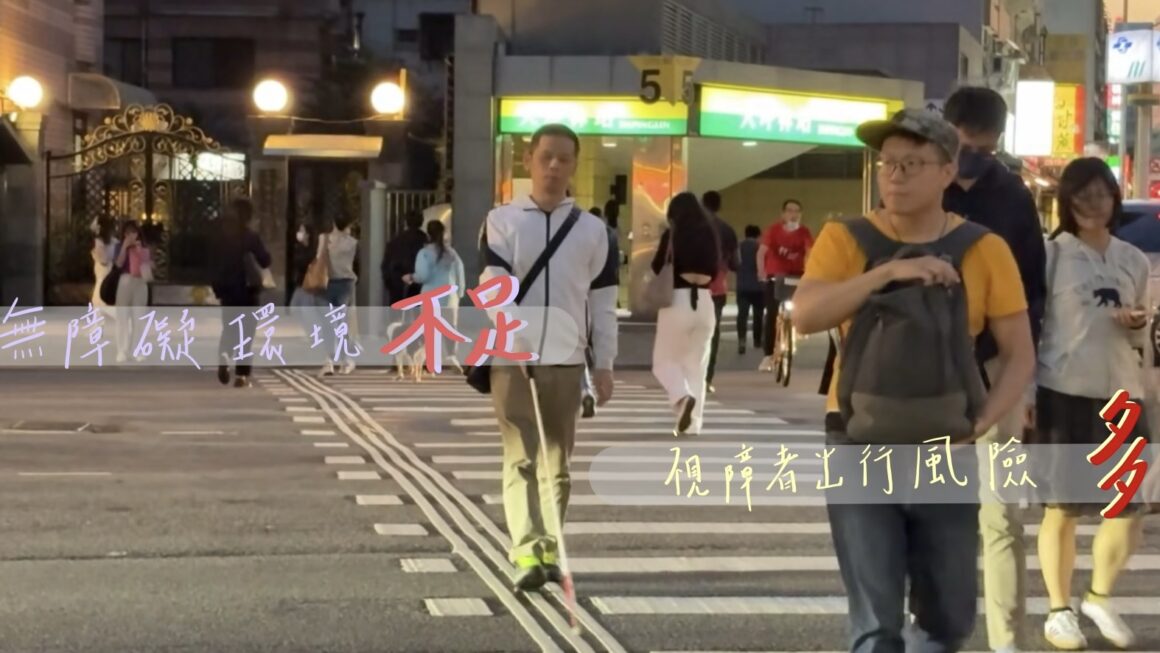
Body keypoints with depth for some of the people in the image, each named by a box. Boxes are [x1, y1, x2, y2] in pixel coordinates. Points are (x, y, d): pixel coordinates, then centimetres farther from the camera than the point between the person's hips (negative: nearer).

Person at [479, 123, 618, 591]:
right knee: (521, 458, -8)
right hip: (512, 358, -2)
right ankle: (528, 553, -16)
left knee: (558, 460, 8)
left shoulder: (592, 228, 7)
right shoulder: (502, 220, 2)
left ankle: (549, 550, 17)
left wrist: (604, 364, 4)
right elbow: (493, 286, -9)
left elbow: (603, 302, 8)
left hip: (567, 359, 2)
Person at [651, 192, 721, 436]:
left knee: (664, 360, 8)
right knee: (697, 365, 11)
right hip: (704, 302, 4)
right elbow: (715, 270, 7)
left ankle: (683, 397, -20)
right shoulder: (709, 234, 5)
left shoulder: (672, 234, -6)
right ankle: (692, 423, 8)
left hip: (677, 300, -4)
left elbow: (657, 268, -2)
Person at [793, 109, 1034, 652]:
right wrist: (887, 271, -29)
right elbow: (805, 316, -19)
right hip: (862, 448, -2)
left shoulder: (984, 250, -2)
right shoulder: (846, 239, -3)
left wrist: (978, 425, -16)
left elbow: (1019, 354, -1)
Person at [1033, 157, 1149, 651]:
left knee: (1129, 511, 4)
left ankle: (1099, 598, 26)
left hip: (1122, 395, 4)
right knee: (1062, 509, 3)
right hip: (1064, 393, -4)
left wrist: (1138, 327, -5)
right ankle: (1059, 610, 16)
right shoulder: (1054, 254, -2)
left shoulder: (1134, 261, 10)